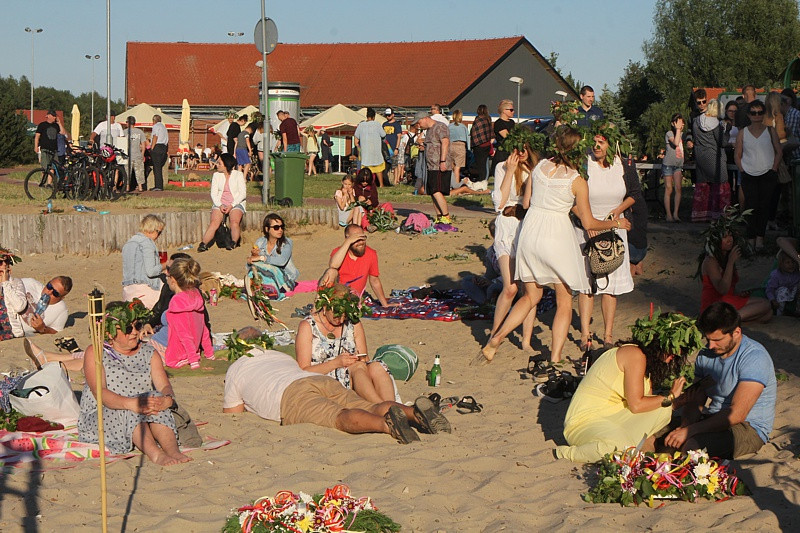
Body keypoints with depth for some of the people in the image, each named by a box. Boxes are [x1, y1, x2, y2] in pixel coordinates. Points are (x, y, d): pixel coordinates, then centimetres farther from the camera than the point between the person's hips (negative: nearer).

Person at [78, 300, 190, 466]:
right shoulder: (95, 353, 0)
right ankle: (155, 454, -56)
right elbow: (99, 392, -16)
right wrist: (131, 404, -35)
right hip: (100, 417, -3)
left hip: (144, 423, 3)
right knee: (129, 411, -34)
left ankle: (173, 450, -48)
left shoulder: (149, 354, 13)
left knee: (155, 396, -28)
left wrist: (167, 399, -28)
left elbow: (164, 386, -1)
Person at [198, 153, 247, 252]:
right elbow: (214, 193, 7)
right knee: (214, 222, -25)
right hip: (220, 203, 2)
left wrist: (231, 205, -15)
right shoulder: (216, 175, 12)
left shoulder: (238, 175, 3)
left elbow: (242, 194, -3)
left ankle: (234, 243, -25)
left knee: (234, 222, -33)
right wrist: (220, 205, -12)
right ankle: (203, 244, -32)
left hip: (236, 203, -2)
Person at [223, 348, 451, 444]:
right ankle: (413, 411, -43)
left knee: (341, 418, -31)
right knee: (372, 410, -12)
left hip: (291, 396, -6)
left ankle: (388, 423, -61)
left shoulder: (236, 369, 28)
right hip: (325, 382, 6)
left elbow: (231, 415, 33)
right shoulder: (282, 356, 44)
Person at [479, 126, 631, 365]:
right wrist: (615, 223, 13)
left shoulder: (539, 167, 3)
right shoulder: (577, 182, -8)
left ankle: (496, 339, 8)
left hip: (530, 231, 5)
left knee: (531, 296, 19)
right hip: (557, 235, -5)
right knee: (564, 303, 8)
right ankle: (555, 359, 3)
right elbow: (588, 223, -3)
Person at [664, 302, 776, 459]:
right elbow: (695, 402, 6)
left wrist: (690, 431, -27)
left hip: (750, 429, -7)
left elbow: (737, 414, -26)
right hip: (713, 420, 7)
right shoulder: (706, 355, 6)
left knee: (690, 446, -32)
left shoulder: (754, 357, -19)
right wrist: (684, 427, -17)